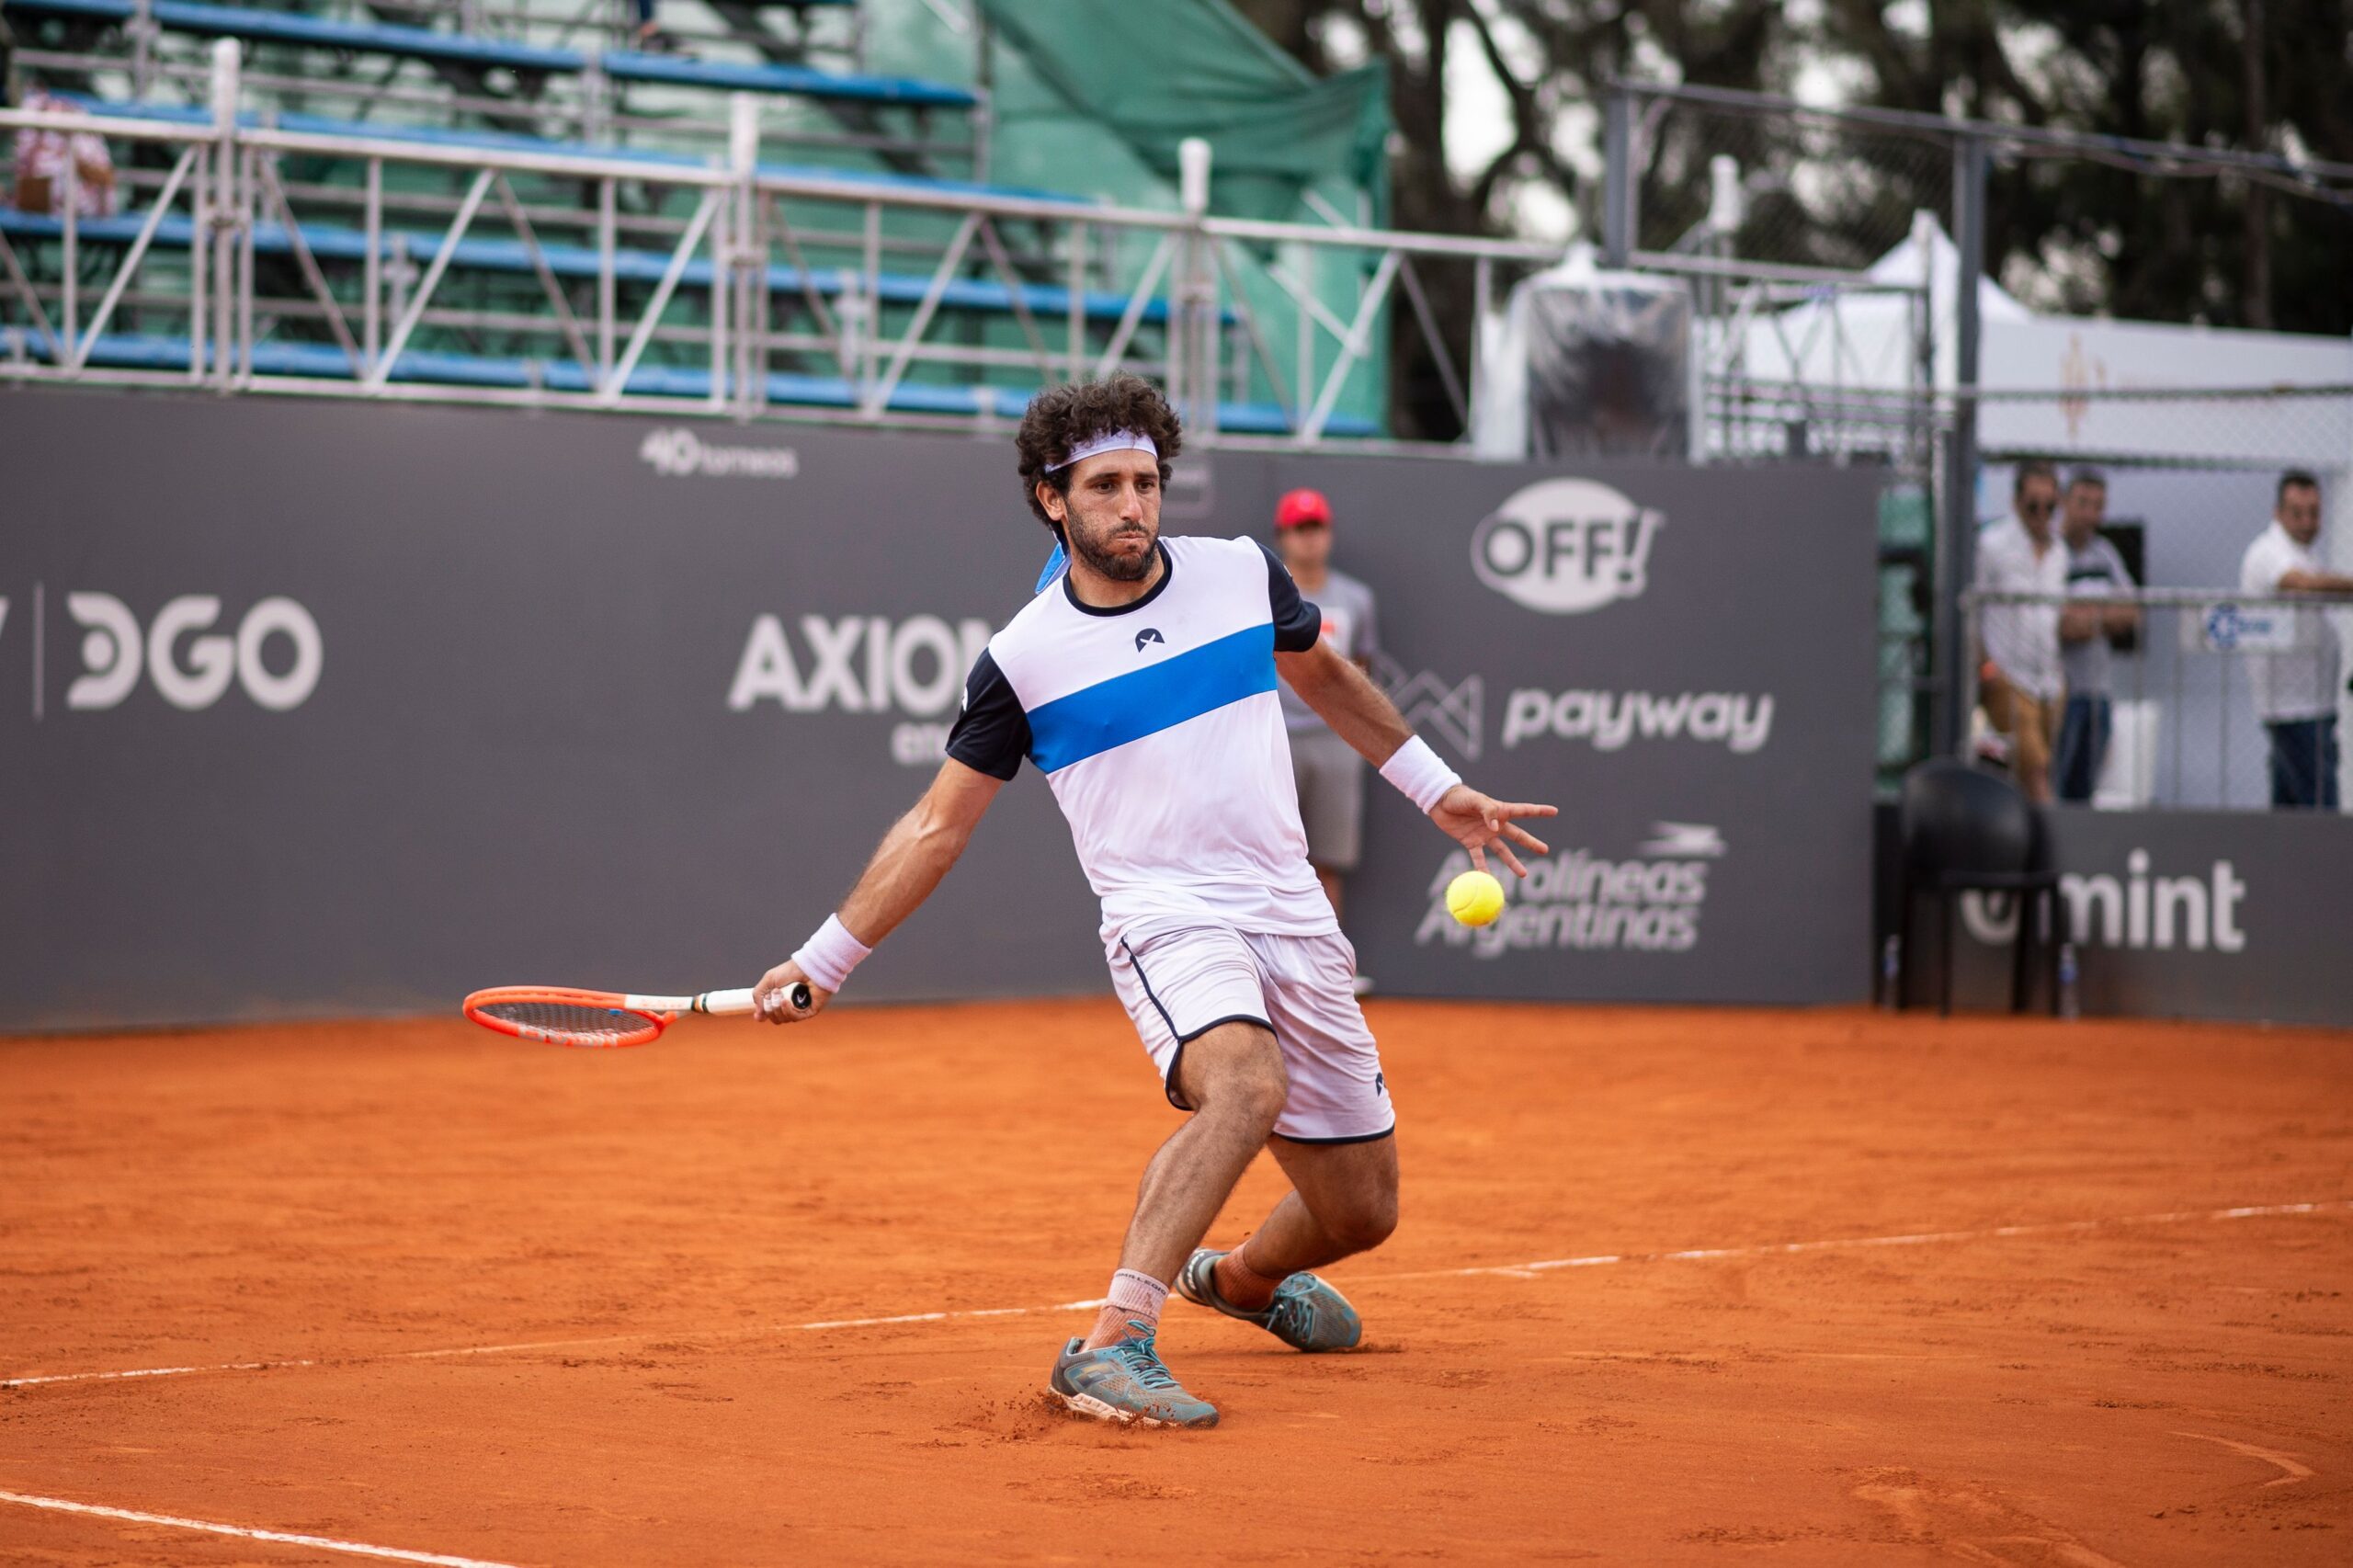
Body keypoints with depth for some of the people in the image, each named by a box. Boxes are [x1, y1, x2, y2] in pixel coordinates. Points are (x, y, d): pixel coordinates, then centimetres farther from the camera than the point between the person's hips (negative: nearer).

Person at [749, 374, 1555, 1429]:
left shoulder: (1242, 572, 4)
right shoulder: (1023, 659, -4)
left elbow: (1323, 675, 25)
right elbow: (939, 824, 4)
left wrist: (1437, 789, 27)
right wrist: (823, 961, 2)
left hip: (1294, 920, 5)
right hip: (1166, 918, -5)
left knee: (1362, 1211, 8)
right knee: (1247, 1083, -37)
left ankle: (1240, 1277, 43)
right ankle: (1111, 1346, -38)